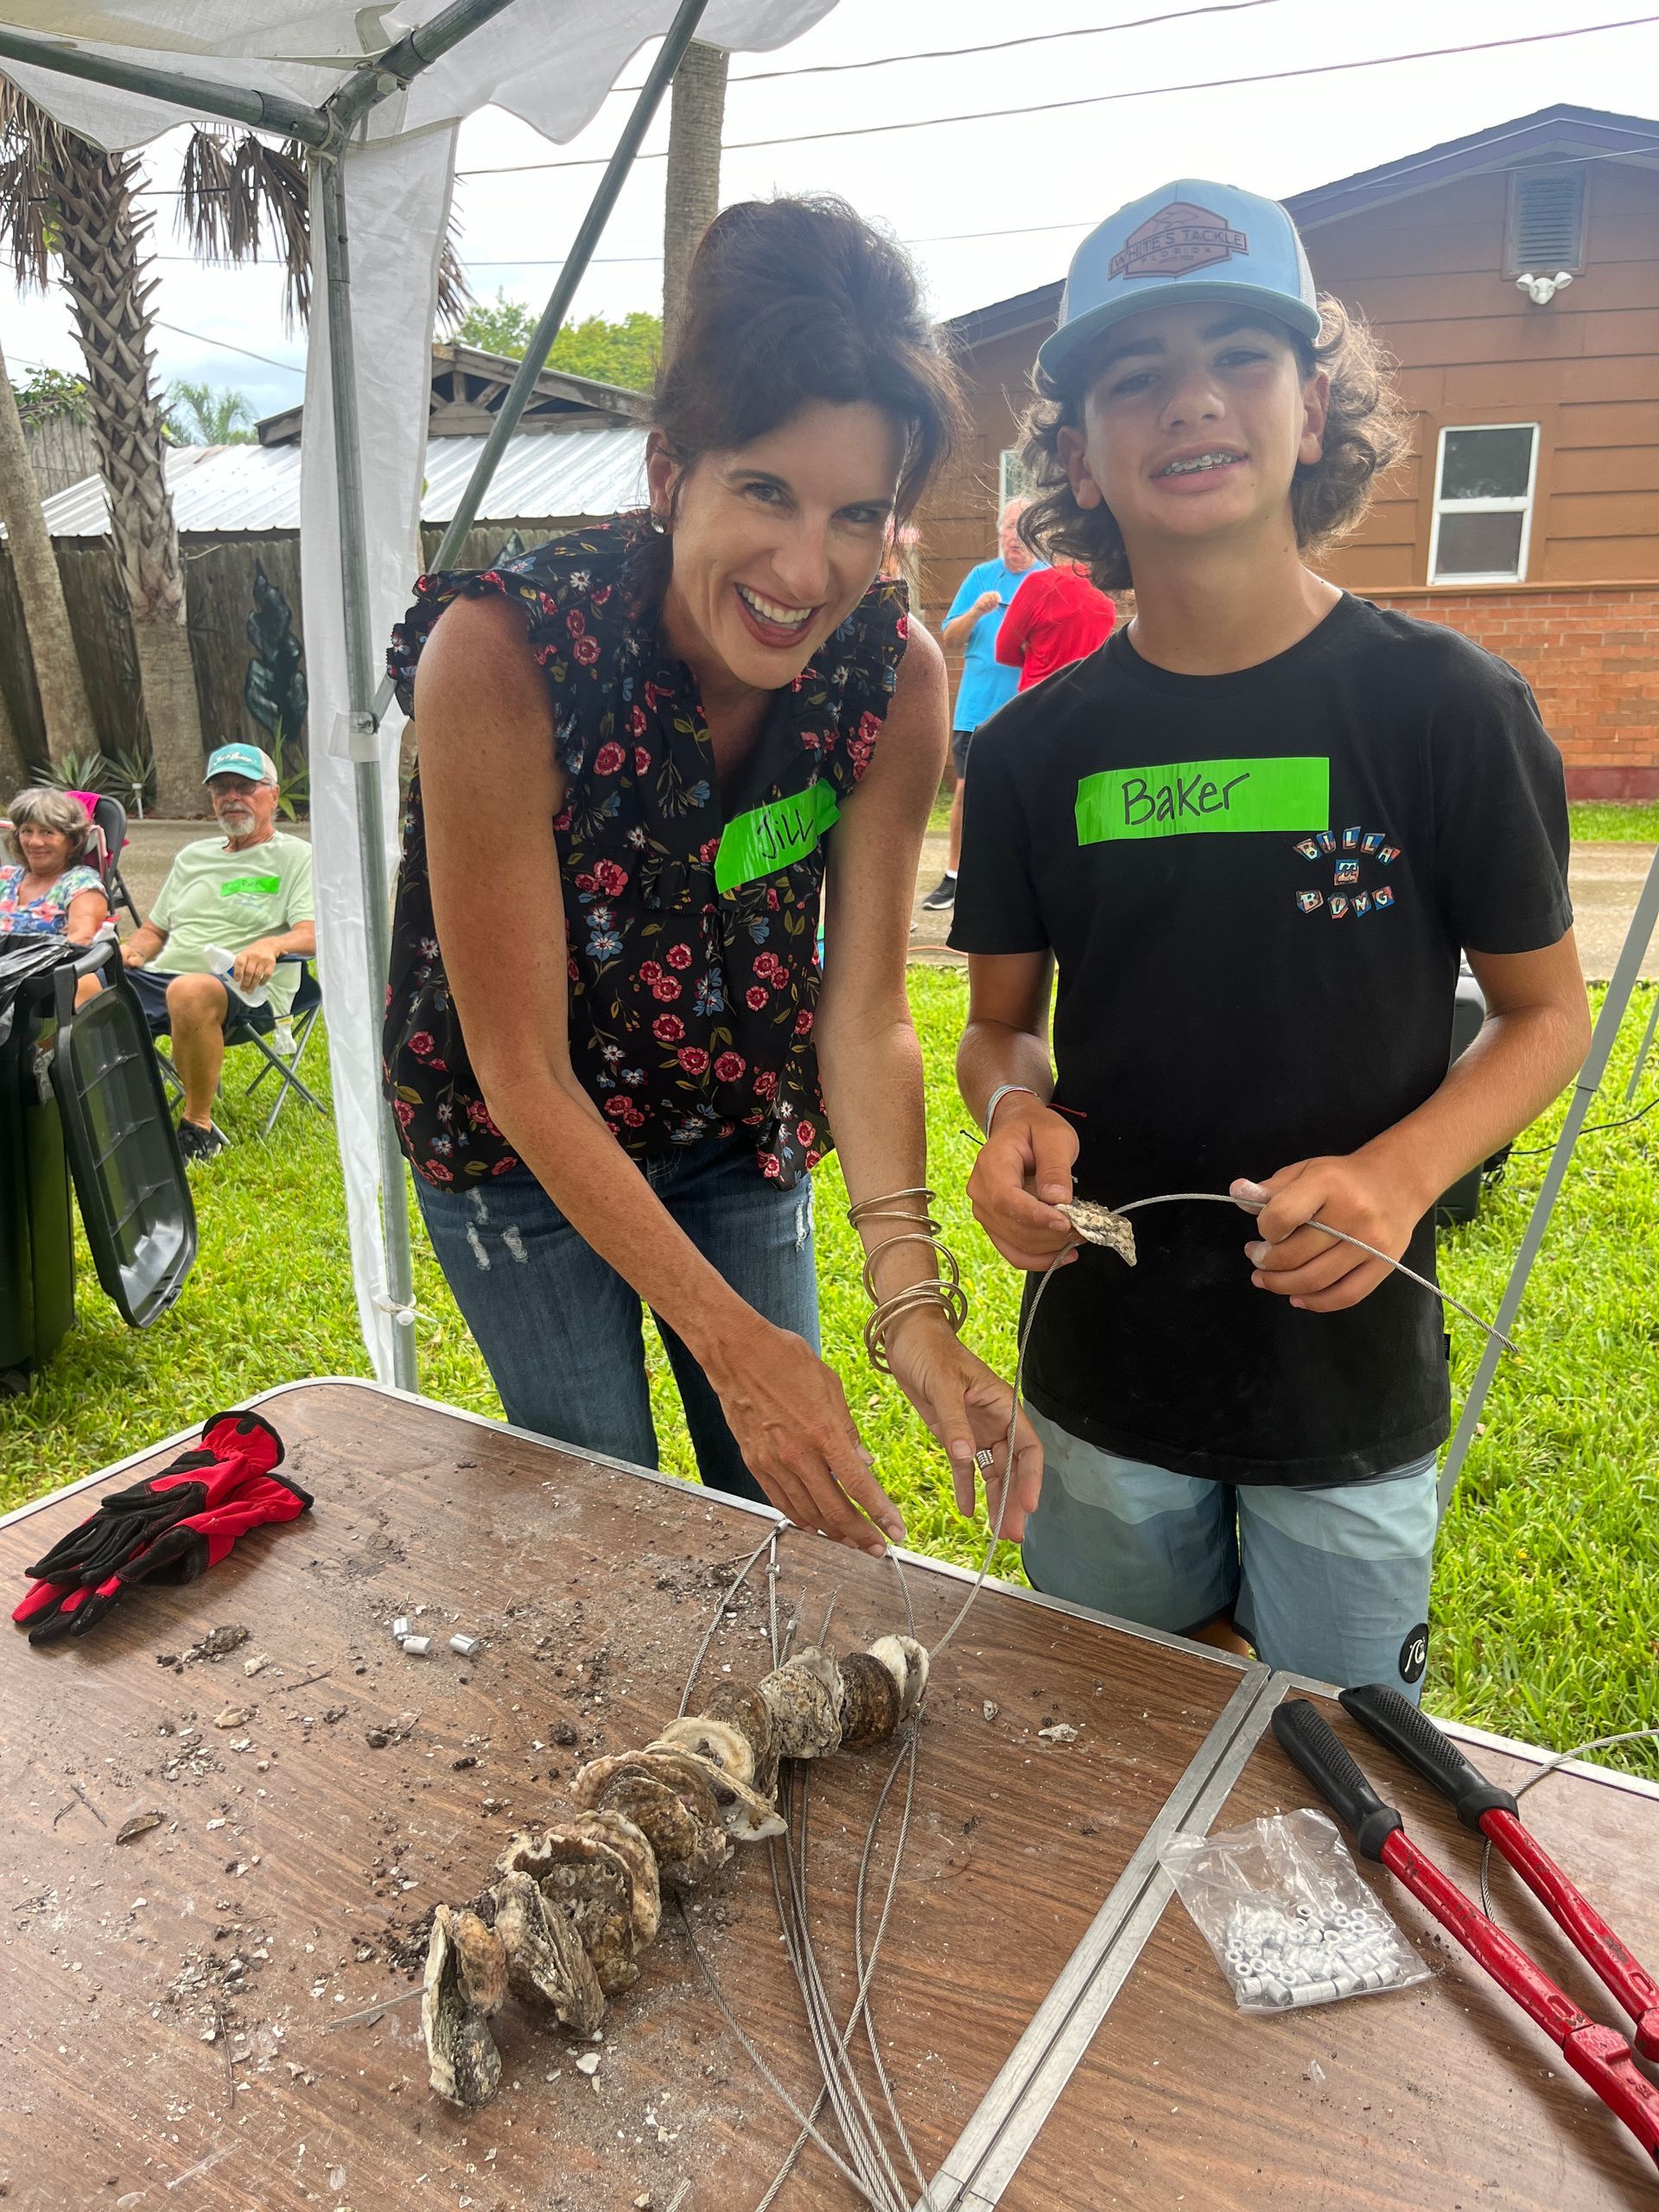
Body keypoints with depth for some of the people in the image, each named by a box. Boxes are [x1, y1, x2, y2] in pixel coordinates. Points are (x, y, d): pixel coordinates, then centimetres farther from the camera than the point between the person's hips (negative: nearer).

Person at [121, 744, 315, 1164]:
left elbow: (314, 935, -8)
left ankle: (199, 1128, -22)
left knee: (190, 991, -40)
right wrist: (131, 950, 7)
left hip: (245, 990, -6)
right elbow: (155, 931, 31)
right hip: (158, 979, 6)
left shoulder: (296, 856, 7)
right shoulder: (193, 856, 27)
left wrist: (272, 944, -30)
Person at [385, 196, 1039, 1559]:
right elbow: (523, 1069, -27)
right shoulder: (502, 654, -31)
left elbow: (866, 1009, -17)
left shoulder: (897, 676, -19)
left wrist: (912, 1301, -30)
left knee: (793, 1515, 14)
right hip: (516, 1143, -3)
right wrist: (730, 1336, -31)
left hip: (741, 1135, 4)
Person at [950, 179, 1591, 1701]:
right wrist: (1018, 1113, -17)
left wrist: (1399, 1175, -21)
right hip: (1102, 1369, 2)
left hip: (1352, 1381, -2)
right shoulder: (1040, 745, -3)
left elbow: (1545, 1013, -3)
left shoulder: (1445, 704, -10)